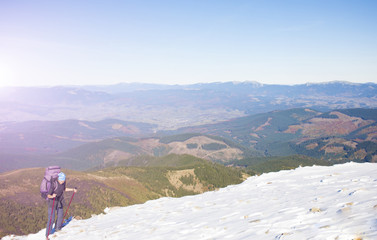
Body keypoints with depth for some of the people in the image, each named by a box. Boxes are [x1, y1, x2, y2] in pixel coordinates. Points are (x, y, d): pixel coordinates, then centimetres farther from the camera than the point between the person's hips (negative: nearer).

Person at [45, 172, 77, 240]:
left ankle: (57, 228, 45)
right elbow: (48, 195, -29)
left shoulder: (63, 182, -11)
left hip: (60, 202, 6)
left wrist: (72, 189, 6)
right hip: (52, 202, -6)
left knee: (60, 216, 19)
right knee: (51, 218, -9)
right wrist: (52, 196, -49)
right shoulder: (54, 185, -30)